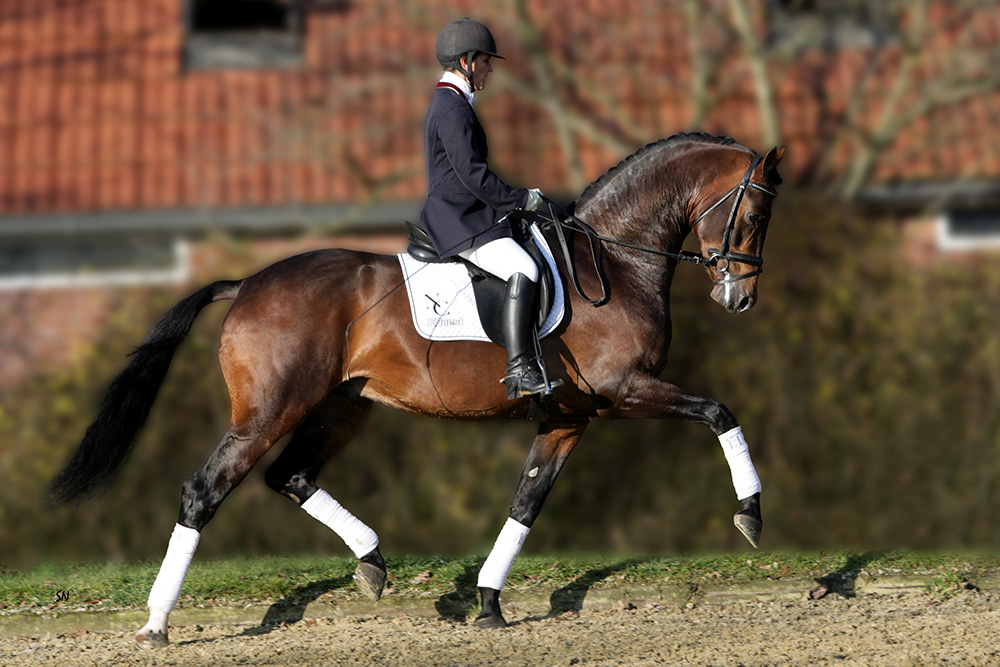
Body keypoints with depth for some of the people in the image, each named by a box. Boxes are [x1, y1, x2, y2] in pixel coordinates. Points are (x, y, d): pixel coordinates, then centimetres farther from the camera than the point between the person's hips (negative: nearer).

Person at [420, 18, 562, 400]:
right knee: (523, 269, -26)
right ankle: (519, 371, -33)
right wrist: (520, 199, -13)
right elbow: (472, 174, -22)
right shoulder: (452, 107, -15)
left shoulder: (447, 103, 20)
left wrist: (516, 198, 17)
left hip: (464, 217, 12)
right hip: (459, 222, -12)